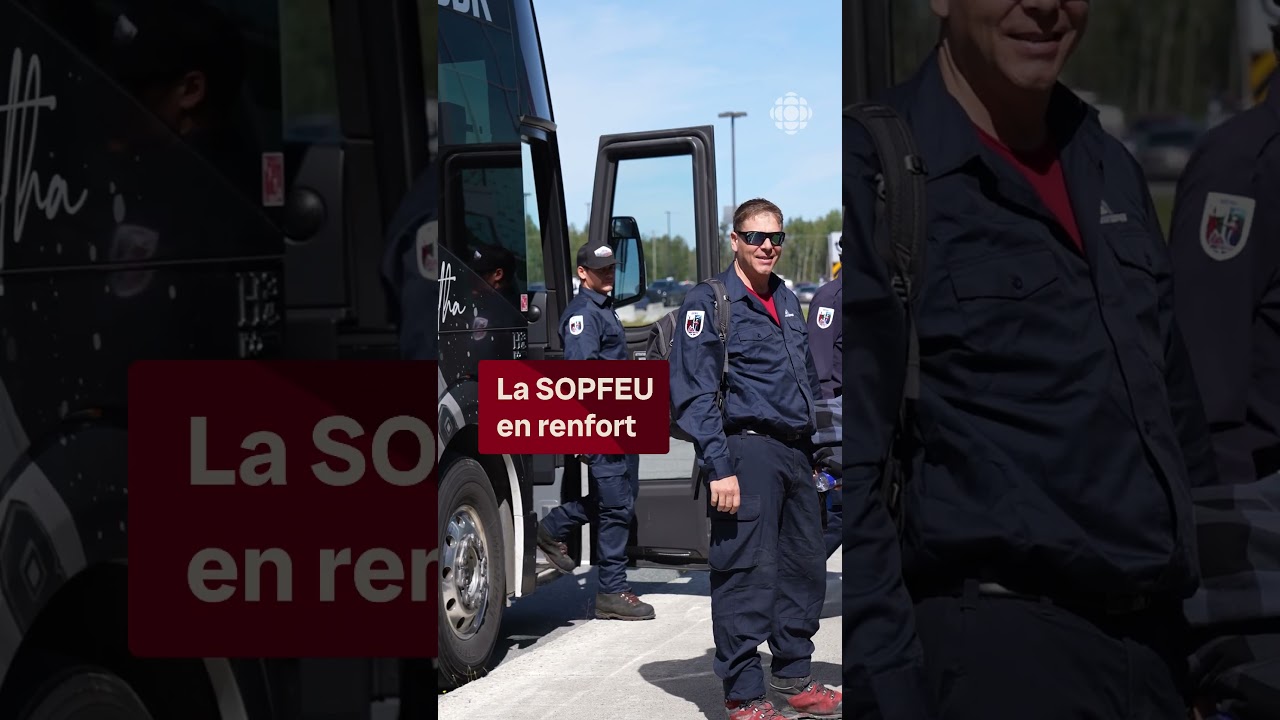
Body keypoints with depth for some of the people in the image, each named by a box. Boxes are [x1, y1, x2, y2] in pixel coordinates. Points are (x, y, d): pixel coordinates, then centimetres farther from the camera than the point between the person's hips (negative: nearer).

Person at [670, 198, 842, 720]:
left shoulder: (787, 301, 18)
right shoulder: (709, 302, -5)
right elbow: (695, 393, -11)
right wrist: (719, 467, -18)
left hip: (794, 454, 8)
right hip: (747, 451, -8)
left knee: (804, 568, 13)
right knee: (746, 575, -6)